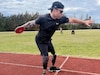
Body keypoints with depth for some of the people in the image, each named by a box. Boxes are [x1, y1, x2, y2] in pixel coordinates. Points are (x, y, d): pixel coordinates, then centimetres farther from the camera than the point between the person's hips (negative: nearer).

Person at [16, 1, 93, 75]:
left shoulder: (61, 19, -16)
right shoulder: (43, 18, -30)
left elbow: (72, 20, -8)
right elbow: (32, 23, -18)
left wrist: (84, 22, -10)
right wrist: (22, 27, -12)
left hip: (48, 40, 7)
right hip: (40, 41, -6)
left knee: (54, 54, 19)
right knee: (46, 57, -12)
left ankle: (52, 67, 46)